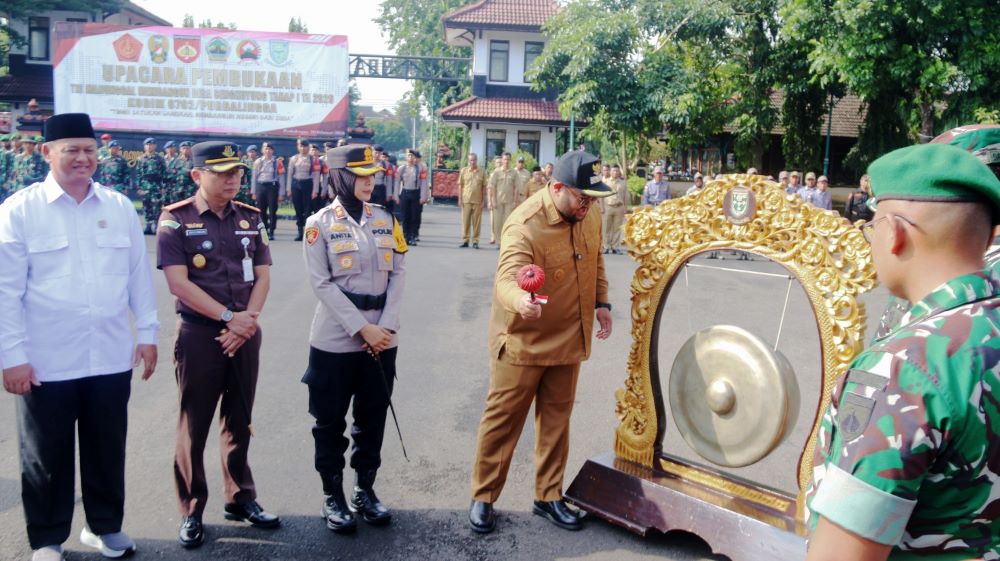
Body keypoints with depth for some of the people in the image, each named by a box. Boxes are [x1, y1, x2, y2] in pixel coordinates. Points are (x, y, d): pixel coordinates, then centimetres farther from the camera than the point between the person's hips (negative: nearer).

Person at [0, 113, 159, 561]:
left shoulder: (120, 207, 4)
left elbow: (139, 275, 8)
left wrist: (147, 333, 6)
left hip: (111, 357, 3)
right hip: (45, 362, -3)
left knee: (108, 449, 16)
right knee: (47, 456, 12)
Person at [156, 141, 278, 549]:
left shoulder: (250, 218, 7)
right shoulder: (175, 219, -6)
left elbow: (262, 276, 4)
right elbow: (179, 283, -13)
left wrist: (247, 320, -11)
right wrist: (228, 317, -16)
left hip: (245, 333, 4)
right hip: (199, 334, -4)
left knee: (239, 421, 14)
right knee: (194, 425, 5)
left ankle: (240, 498, 28)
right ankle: (191, 512, 18)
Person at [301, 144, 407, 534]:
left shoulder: (386, 220, 5)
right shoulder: (320, 224, -6)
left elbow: (398, 273, 3)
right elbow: (323, 284, -11)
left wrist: (386, 327, -8)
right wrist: (362, 329, -16)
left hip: (382, 339, 4)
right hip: (335, 340, -3)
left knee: (373, 418, 13)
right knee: (331, 421, 8)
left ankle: (365, 491, 28)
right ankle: (332, 497, 23)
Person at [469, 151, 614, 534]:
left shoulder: (589, 215, -3)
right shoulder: (524, 225, -25)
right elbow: (507, 278, -39)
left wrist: (602, 302, 8)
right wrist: (518, 300, -60)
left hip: (569, 338, 6)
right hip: (523, 341, -6)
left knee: (556, 419, 16)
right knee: (503, 420, 6)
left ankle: (548, 496, 33)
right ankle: (483, 498, 23)